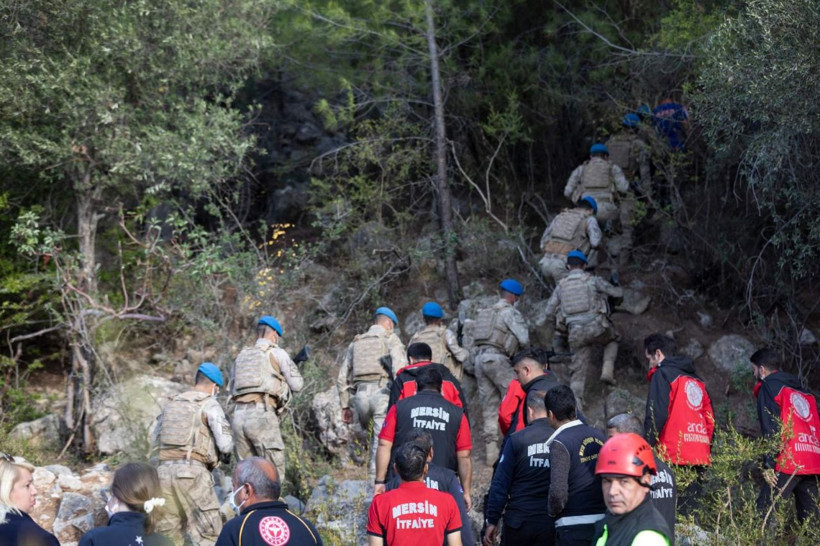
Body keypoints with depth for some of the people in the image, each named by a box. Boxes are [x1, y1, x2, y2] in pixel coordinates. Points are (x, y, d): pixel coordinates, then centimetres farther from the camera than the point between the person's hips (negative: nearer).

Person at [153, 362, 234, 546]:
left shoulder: (171, 403, 19)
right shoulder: (209, 404, 2)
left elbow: (155, 441, 20)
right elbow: (225, 444, -6)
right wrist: (226, 455, 15)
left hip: (165, 470, 6)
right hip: (192, 471, -6)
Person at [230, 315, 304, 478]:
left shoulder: (241, 356, 22)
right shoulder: (277, 353, 7)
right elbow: (297, 385, 6)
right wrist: (282, 376, 27)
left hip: (239, 415, 6)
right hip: (261, 414, -6)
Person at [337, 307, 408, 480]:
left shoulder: (356, 343, 23)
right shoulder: (391, 339, 7)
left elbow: (342, 378, 21)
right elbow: (399, 368, -10)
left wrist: (345, 406, 24)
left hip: (361, 395, 5)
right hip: (383, 393, -5)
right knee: (382, 440, -5)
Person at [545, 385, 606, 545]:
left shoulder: (561, 443, -12)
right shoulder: (598, 435, 8)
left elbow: (558, 492, -20)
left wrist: (552, 511, -2)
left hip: (573, 527, -6)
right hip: (602, 522, 6)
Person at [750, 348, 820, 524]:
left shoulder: (768, 388, 4)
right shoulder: (803, 392, 26)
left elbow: (770, 429, -8)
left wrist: (768, 465, -12)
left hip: (788, 463, -7)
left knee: (764, 509, -12)